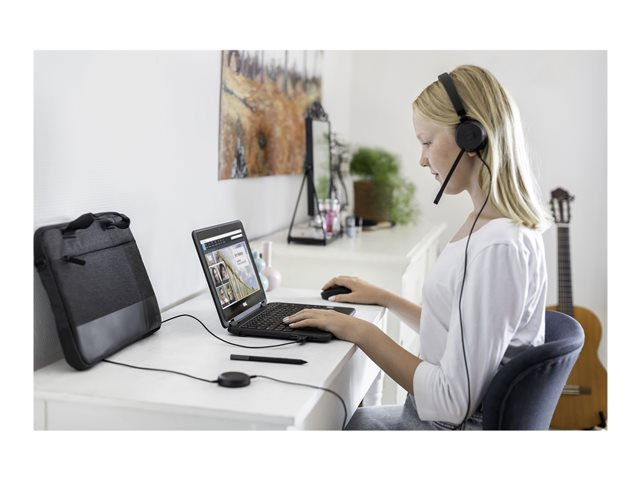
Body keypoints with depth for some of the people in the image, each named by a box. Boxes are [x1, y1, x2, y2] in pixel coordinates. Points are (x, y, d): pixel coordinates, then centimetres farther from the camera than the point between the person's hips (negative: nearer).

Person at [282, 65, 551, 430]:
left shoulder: (499, 248, -26)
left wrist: (361, 331, -18)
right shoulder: (486, 225, 4)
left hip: (452, 426, -8)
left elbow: (455, 402, -26)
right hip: (432, 412, 8)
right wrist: (384, 298, 11)